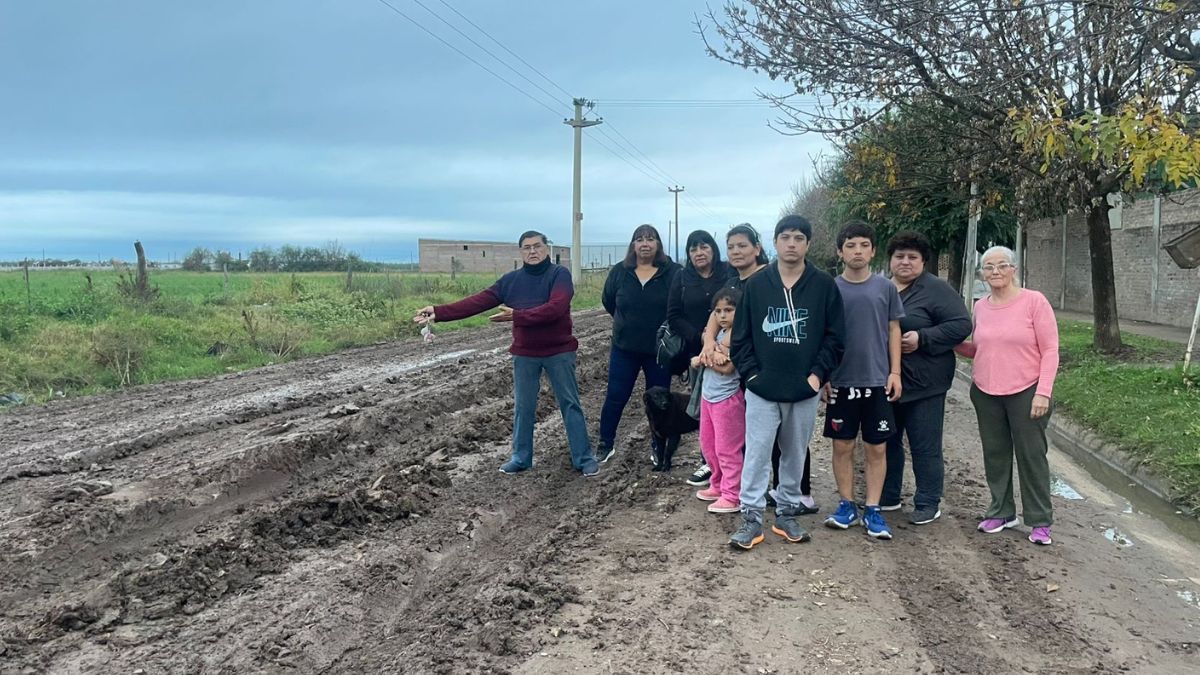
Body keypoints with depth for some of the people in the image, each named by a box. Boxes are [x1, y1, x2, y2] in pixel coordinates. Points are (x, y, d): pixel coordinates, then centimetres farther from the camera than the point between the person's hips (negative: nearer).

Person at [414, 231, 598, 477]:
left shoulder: (560, 274, -10)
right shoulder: (511, 280, 3)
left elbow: (555, 308, -25)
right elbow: (478, 301, -2)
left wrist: (516, 316, -29)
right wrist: (439, 312, -10)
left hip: (559, 353, -4)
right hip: (525, 354, 4)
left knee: (570, 404, 4)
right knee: (522, 407, 11)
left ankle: (584, 458, 12)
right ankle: (521, 458, 24)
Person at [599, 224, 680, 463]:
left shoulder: (672, 272, -9)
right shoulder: (619, 272, -1)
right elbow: (608, 301, 12)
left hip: (659, 350, -1)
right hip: (624, 348, 2)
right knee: (616, 397, 7)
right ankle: (606, 444, 21)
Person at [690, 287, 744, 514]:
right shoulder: (721, 333, 10)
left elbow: (726, 367, -23)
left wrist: (703, 359, -11)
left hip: (727, 399, -10)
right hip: (708, 394, 10)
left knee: (727, 449, -2)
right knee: (708, 446, 19)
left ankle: (732, 497, 7)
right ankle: (718, 486, 34)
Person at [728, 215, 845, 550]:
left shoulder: (824, 285, -1)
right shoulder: (756, 284, 0)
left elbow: (835, 336, 1)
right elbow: (741, 335, 2)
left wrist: (818, 374, -7)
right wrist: (751, 373, -6)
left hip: (805, 390, 1)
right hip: (762, 389, -1)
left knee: (795, 455, 13)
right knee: (756, 453, 0)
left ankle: (787, 514, 27)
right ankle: (751, 518, 10)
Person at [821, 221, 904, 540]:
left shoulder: (885, 288, 3)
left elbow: (893, 330, 7)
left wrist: (895, 372, 1)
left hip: (878, 381, 1)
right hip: (841, 381, 0)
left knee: (876, 448, 5)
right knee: (842, 446, 7)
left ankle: (873, 510, 14)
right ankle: (847, 505, 20)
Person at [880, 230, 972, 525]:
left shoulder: (936, 289, -8)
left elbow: (961, 325, -15)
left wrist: (922, 339, -22)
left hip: (922, 385, -6)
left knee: (925, 447, 2)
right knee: (887, 441, 15)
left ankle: (928, 504, 13)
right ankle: (887, 497, 28)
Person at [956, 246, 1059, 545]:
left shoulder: (1034, 301, -9)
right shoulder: (980, 307, 5)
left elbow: (1050, 351, -9)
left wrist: (1043, 392, -16)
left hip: (1026, 393, -4)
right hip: (986, 394, 5)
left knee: (1031, 456, 4)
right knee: (995, 455, 13)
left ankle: (1040, 521, 16)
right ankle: (1001, 512, 28)